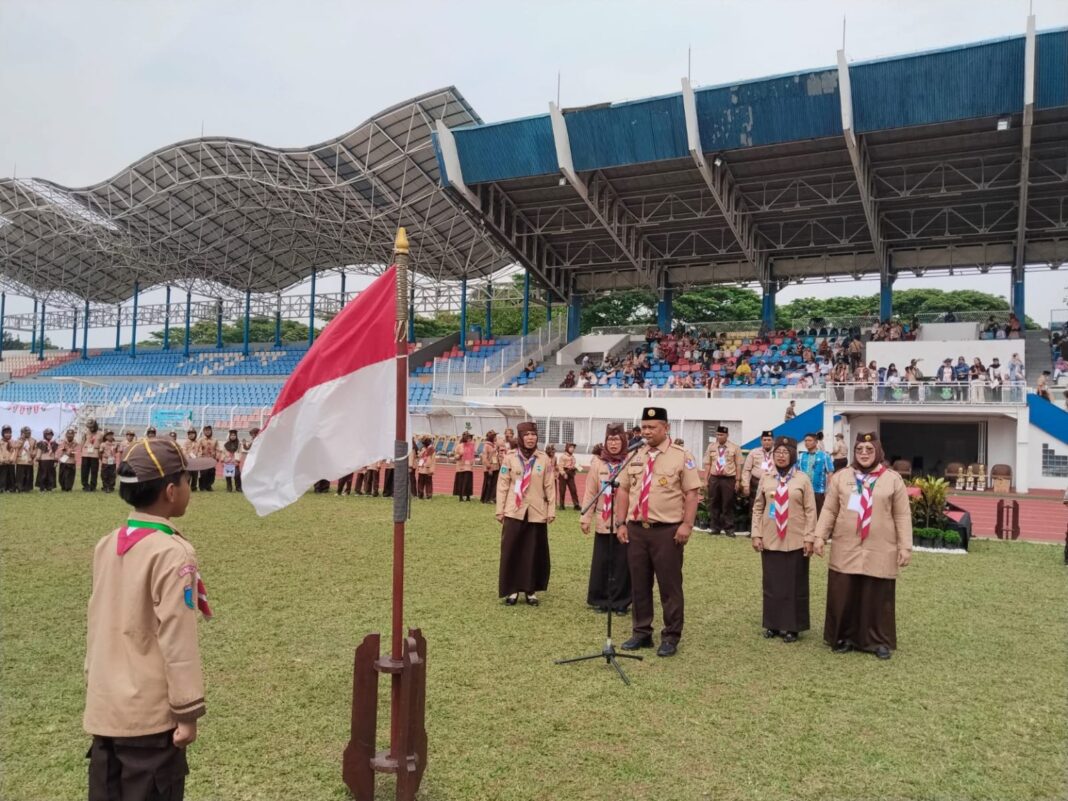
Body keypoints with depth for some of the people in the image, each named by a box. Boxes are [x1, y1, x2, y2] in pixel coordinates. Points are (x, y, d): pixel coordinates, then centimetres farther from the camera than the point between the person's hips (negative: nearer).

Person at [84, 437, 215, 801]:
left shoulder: (106, 546, 4)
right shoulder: (173, 553, -20)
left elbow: (98, 622, 12)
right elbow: (177, 640, -19)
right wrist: (187, 712, -11)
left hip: (104, 708, 7)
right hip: (151, 713, -7)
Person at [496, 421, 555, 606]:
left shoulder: (544, 459, 2)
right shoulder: (510, 458, -1)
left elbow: (550, 486, 4)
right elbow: (503, 485, 2)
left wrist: (552, 511, 1)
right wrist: (500, 510, -1)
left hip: (537, 513, 1)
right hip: (514, 512, -1)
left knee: (534, 552, 5)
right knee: (511, 551, 2)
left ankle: (531, 590, 16)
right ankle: (512, 589, 13)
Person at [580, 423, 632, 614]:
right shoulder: (597, 462, 1)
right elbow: (590, 492, 3)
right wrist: (586, 518, 1)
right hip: (602, 521, 1)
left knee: (622, 562, 5)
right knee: (601, 562, 7)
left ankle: (620, 602, 17)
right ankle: (600, 599, 20)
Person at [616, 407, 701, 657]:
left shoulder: (681, 456, -5)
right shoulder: (634, 456, 9)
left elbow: (692, 493, -7)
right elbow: (624, 490, 11)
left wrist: (686, 525, -14)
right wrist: (621, 523, 5)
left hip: (667, 531, -5)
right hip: (636, 529, 5)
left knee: (669, 585, 4)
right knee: (638, 584, 12)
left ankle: (671, 637, 17)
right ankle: (641, 633, 25)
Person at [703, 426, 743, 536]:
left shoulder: (734, 448, 1)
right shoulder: (711, 447, 9)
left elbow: (738, 465, 0)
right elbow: (707, 464, 9)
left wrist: (738, 481, -6)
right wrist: (705, 479, 3)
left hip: (729, 479, -3)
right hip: (714, 478, 3)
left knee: (728, 505, 1)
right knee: (713, 504, 7)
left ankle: (729, 529, 8)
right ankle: (716, 527, 15)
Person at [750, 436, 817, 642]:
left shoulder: (802, 479, -2)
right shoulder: (766, 478, 4)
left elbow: (810, 511, -2)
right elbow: (758, 508, 6)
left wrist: (809, 538, -6)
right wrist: (756, 534, 0)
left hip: (795, 541, -2)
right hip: (770, 539, 2)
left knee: (794, 585, 5)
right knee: (772, 584, 9)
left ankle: (792, 626, 14)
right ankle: (773, 624, 19)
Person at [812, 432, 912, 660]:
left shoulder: (893, 479, 1)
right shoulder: (841, 477, 5)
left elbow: (902, 516, 1)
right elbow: (829, 510, 5)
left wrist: (905, 547, -4)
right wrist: (819, 536, -3)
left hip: (880, 552, -1)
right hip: (845, 550, 1)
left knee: (878, 598, 6)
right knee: (843, 597, 6)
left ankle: (879, 641, 19)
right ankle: (845, 637, 20)